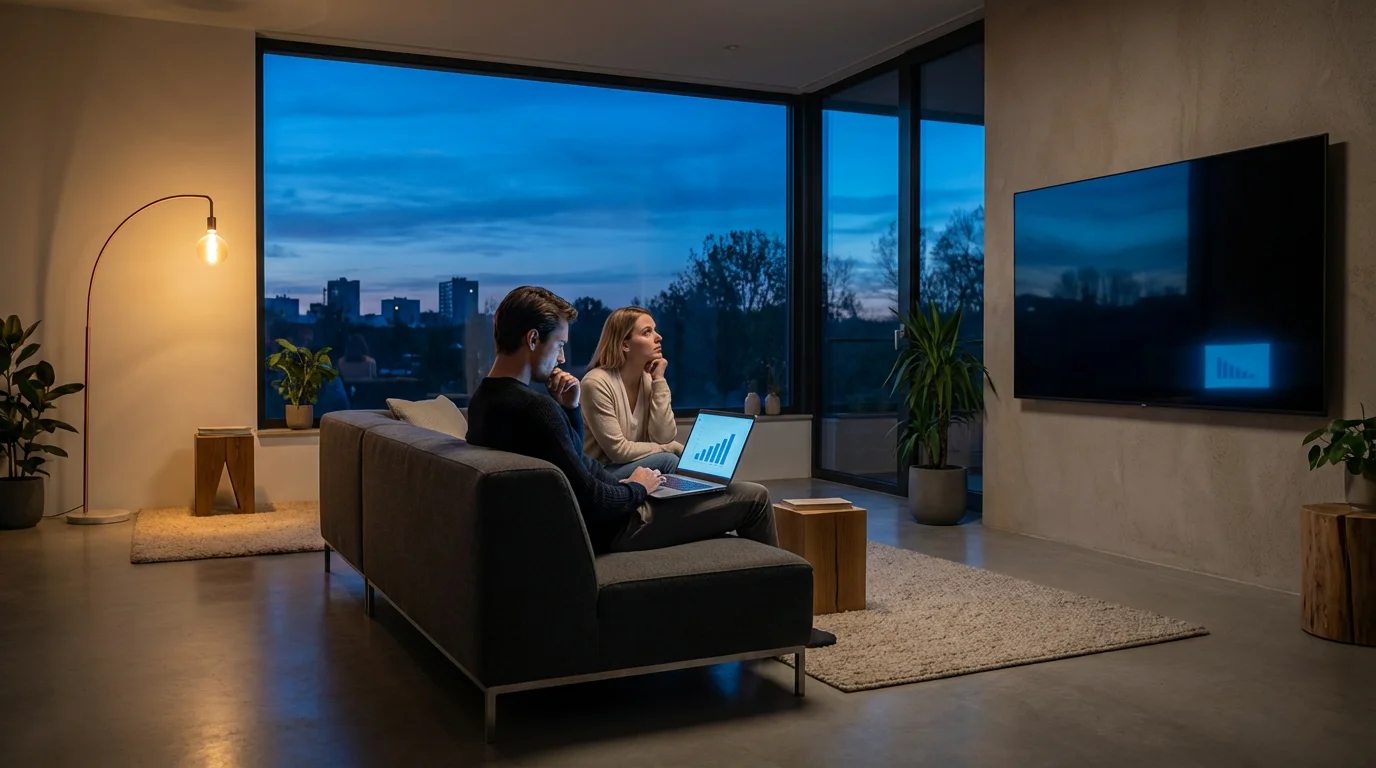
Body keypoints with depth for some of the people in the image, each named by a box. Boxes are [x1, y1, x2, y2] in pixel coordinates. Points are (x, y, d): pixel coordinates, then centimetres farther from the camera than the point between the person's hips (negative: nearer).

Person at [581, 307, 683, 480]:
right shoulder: (597, 383, -19)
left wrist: (659, 381, -11)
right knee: (667, 461, -24)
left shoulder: (649, 379, 1)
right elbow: (618, 450, -20)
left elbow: (664, 438, -10)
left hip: (632, 465, 7)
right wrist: (672, 448, -12)